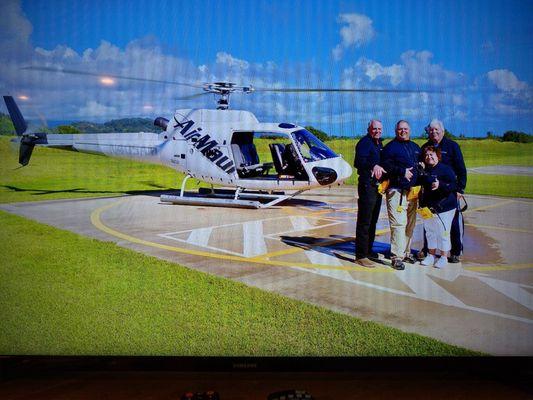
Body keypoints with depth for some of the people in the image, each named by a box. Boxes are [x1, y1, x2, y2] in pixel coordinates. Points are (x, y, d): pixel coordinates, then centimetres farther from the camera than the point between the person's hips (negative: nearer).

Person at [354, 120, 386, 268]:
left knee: (373, 221, 17)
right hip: (367, 185, -9)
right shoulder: (364, 143, -12)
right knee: (364, 222, -7)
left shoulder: (379, 143, 16)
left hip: (378, 186, 9)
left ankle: (368, 250, 28)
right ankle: (361, 256, -3)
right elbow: (358, 161, -29)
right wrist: (373, 165, -44)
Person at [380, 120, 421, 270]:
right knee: (398, 223, -12)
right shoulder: (390, 147, 0)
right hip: (397, 191, -7)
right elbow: (386, 166, -11)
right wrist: (402, 172, -15)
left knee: (410, 224, 12)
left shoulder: (415, 147, 21)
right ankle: (397, 256, -9)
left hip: (413, 191, 7)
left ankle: (406, 252, 24)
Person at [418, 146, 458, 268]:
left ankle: (444, 257, 12)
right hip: (427, 207, 6)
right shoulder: (424, 170, 10)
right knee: (429, 231, 14)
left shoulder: (446, 169, -7)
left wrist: (440, 185, -29)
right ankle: (431, 255, 26)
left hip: (443, 207, -6)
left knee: (442, 233, 0)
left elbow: (453, 186, -15)